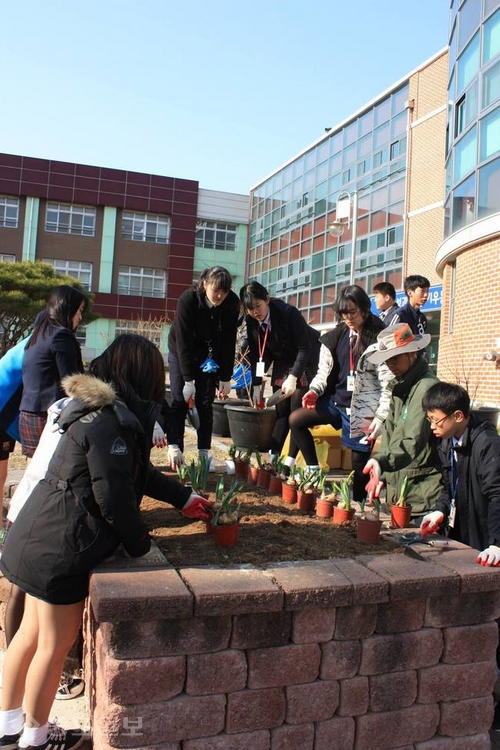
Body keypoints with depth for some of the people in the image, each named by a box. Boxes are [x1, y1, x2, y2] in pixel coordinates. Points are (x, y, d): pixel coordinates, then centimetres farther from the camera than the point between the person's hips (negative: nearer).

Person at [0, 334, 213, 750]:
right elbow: (113, 495, -22)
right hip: (60, 546, -10)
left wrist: (185, 498, 22)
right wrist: (140, 542, -6)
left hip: (42, 537, 10)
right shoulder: (110, 422, -24)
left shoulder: (99, 408, 8)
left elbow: (138, 472, 17)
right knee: (56, 641, 10)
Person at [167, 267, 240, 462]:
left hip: (209, 356, 2)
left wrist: (226, 378, -14)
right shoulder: (188, 300, -28)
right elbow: (183, 341, -27)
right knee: (179, 402, -6)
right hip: (181, 353, -2)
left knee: (205, 404, -1)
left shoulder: (231, 304, -20)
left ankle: (204, 453, 4)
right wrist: (188, 379, -28)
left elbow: (229, 342, -14)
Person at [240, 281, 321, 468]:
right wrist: (256, 385, -4)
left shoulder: (288, 313, -29)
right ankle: (273, 456, 6)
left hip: (306, 361, -5)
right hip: (282, 363, 5)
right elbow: (257, 354, -2)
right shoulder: (251, 321, -12)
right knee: (281, 410, 3)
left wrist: (293, 377, -32)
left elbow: (305, 348, -25)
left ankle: (290, 460, -2)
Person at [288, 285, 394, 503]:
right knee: (296, 419, 2)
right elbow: (324, 371, 11)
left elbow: (388, 383, -13)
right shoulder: (337, 336, 5)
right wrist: (315, 391, -9)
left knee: (359, 460, 0)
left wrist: (381, 417, -18)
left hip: (364, 409, -6)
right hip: (338, 399, 6)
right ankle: (314, 471, 9)